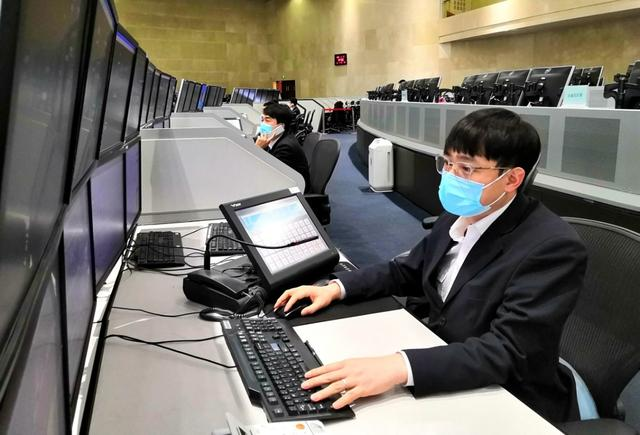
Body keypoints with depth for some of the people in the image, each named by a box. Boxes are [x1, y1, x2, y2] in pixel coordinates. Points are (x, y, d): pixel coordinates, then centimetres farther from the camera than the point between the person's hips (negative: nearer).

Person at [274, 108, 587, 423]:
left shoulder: (552, 247, -23)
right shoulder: (458, 214, 0)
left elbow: (507, 350, -31)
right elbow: (406, 271, 12)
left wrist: (399, 367, -44)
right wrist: (336, 288, -3)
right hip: (436, 366, 6)